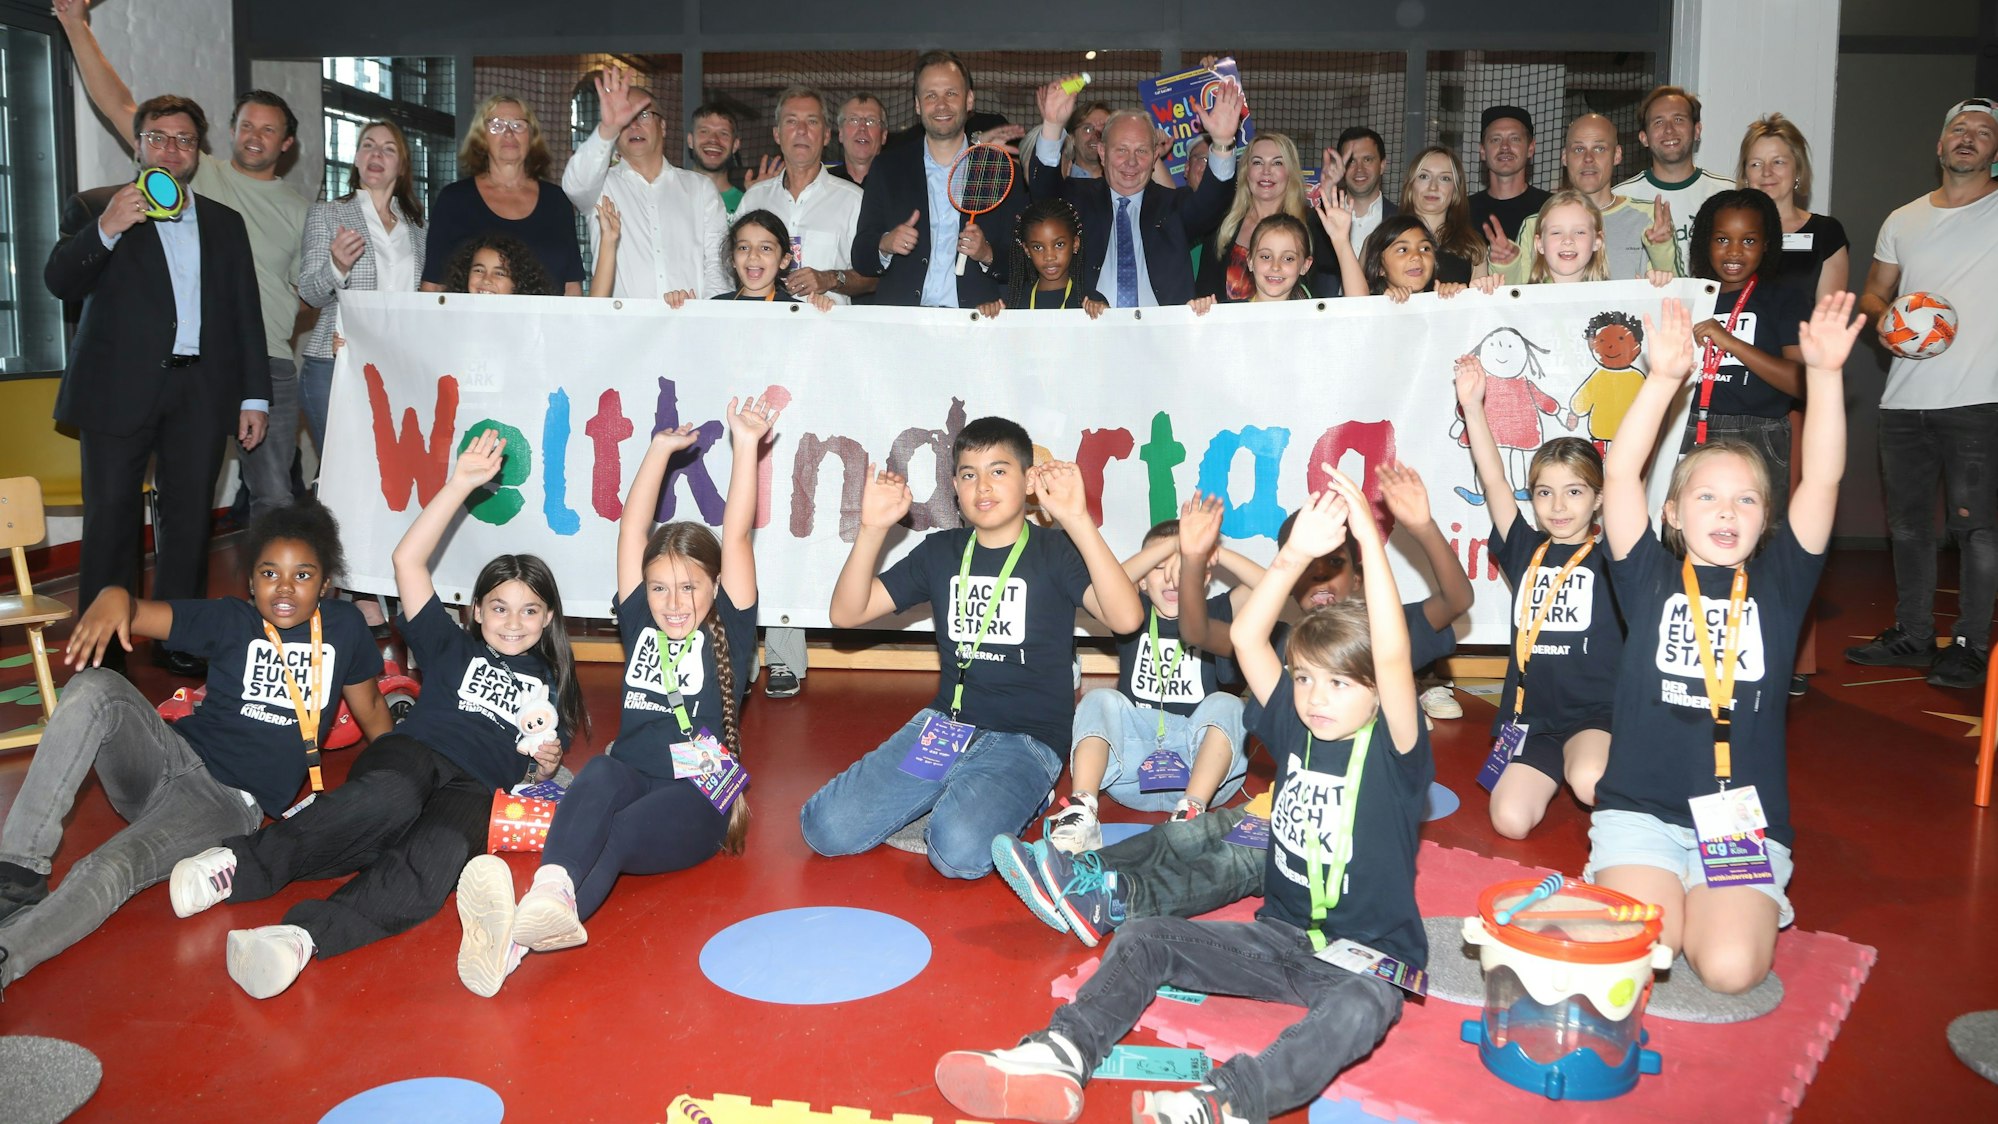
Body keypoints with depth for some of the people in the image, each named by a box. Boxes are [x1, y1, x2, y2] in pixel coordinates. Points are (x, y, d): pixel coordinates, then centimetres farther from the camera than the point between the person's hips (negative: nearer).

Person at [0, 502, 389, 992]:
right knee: (94, 687, -27)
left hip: (229, 802, -2)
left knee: (109, 872, -31)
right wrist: (113, 598, -34)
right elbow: (138, 613, -8)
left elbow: (370, 708, 19)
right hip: (171, 758, 2)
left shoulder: (344, 625, 6)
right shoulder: (230, 620, 5)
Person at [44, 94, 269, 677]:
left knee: (189, 519, 5)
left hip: (201, 393, 2)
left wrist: (254, 395, 8)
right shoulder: (94, 208, 8)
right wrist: (106, 229, -20)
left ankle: (177, 640, 14)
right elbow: (59, 283, -4)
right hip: (120, 389, -2)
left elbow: (246, 313, 14)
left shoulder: (225, 223, 17)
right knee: (111, 519, 0)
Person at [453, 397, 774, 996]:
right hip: (628, 784, 2)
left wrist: (746, 446, -5)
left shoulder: (727, 634, 10)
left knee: (622, 830, -35)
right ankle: (550, 898, -65)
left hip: (696, 801, -2)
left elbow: (736, 537, 1)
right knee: (600, 773, -36)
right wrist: (660, 449, 14)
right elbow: (632, 530, 14)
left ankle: (517, 935, -63)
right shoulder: (639, 626, 18)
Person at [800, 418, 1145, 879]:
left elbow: (1126, 618, -22)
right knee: (826, 827, -13)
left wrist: (1078, 521, -28)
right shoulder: (940, 551, 10)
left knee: (959, 850, -31)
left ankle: (1014, 802, 1)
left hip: (1026, 738, -4)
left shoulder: (1054, 551, -3)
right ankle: (954, 801, 8)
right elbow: (846, 613, 5)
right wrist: (873, 529, -10)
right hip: (945, 723, 4)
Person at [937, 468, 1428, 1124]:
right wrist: (1294, 557, -21)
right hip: (1281, 934, 5)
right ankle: (1061, 1059, -31)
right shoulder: (1296, 731, 4)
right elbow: (1246, 638, -8)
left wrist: (1371, 541, -33)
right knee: (1147, 939, -11)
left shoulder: (1391, 751, -10)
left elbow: (1392, 656, -28)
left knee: (1365, 1007, -39)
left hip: (1366, 957, -5)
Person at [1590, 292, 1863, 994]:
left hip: (1745, 820, 1)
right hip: (1641, 810, -1)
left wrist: (1825, 373, -15)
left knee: (1731, 967, -21)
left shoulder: (1779, 582, 8)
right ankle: (1625, 885, 12)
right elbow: (1619, 473, -8)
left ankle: (1708, 901, 13)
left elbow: (1822, 480, -4)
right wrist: (1664, 378, -19)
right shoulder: (1650, 577, 3)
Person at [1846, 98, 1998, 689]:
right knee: (1907, 523, 12)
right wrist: (1881, 316, -2)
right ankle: (1912, 635, 25)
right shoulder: (1903, 221, 14)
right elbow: (1874, 292, 18)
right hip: (1904, 400, 5)